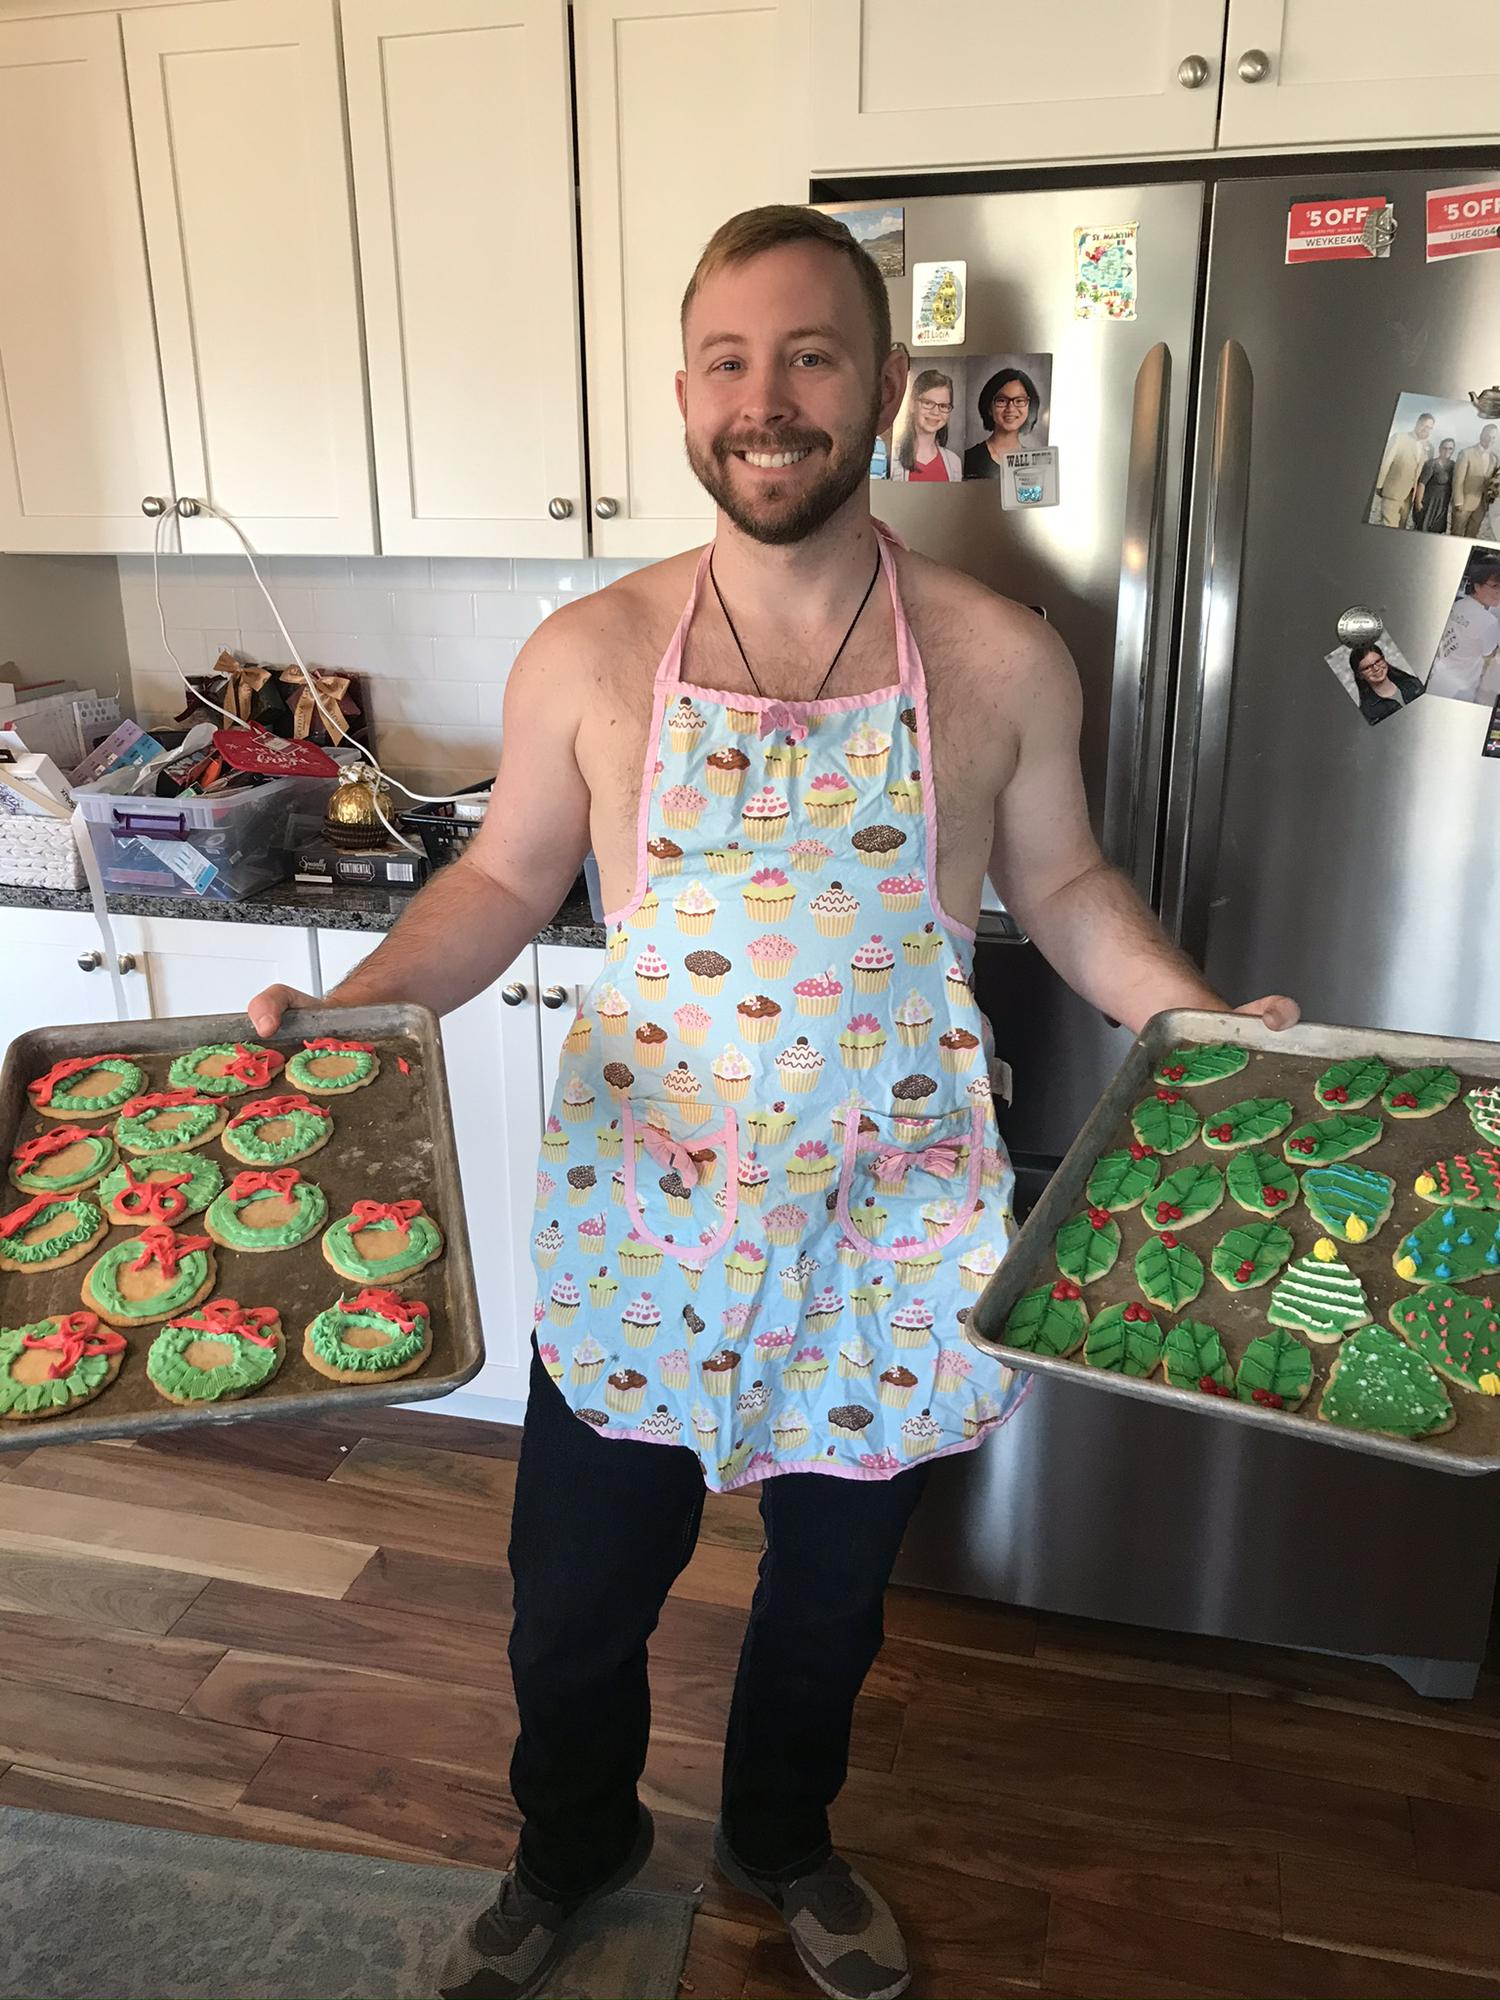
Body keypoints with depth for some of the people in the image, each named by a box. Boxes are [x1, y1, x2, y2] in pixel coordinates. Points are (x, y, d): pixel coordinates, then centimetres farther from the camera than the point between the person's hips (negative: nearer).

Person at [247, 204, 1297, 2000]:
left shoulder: (1000, 659, -6)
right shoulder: (588, 656, -6)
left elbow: (1058, 882, 6)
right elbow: (505, 878, 4)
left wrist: (1200, 1026, -8)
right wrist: (348, 1007, -10)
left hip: (888, 1238, 1)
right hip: (638, 1225, 0)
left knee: (830, 1594, 22)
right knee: (574, 1603, 16)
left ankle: (782, 1842, 55)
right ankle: (569, 1851, 51)